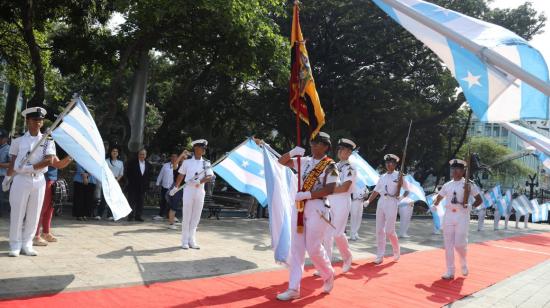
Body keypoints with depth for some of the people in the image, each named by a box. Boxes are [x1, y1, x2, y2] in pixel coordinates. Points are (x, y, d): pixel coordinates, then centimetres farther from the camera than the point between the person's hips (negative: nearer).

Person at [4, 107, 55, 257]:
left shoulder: (48, 141, 5)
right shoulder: (18, 141, 6)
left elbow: (49, 161, -7)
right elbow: (13, 162, 9)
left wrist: (30, 167, -14)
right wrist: (7, 178, 7)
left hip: (39, 181, 1)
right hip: (21, 180, -1)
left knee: (33, 214, 5)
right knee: (17, 213, 1)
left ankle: (27, 245, 15)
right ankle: (15, 246, 11)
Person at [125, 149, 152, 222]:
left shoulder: (148, 165, 8)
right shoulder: (132, 163, -1)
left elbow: (149, 175, 11)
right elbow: (127, 173, 0)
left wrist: (146, 184, 2)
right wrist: (131, 180, -6)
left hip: (143, 187, 3)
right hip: (133, 186, -3)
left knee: (140, 202, 4)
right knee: (132, 201, 0)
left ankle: (138, 216, 11)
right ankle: (131, 216, 7)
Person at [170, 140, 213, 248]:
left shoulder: (206, 163, 6)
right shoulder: (187, 162, 2)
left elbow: (209, 177, -5)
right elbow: (181, 175, 9)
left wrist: (199, 181, -20)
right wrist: (175, 188, 12)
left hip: (200, 191, 2)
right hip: (188, 190, -2)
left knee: (196, 217, 6)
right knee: (186, 216, 2)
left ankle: (192, 240, 14)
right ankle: (185, 241, 10)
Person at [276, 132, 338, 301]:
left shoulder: (330, 166, -5)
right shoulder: (305, 161, 12)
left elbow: (329, 190, -15)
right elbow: (282, 161, 15)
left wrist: (307, 194, -21)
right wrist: (292, 152, -3)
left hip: (317, 208, -6)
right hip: (299, 206, 6)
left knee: (313, 248, -3)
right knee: (296, 247, 4)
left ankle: (328, 275, 27)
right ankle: (293, 288, 9)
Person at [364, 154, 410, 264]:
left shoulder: (399, 175, 0)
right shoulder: (382, 177, 15)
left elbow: (407, 190, 1)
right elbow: (376, 191, 14)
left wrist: (401, 197, -18)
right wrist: (368, 201, 1)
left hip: (392, 203, -5)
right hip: (381, 202, 5)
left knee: (389, 231, -7)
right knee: (379, 230, 4)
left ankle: (397, 251, 19)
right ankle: (380, 255, 11)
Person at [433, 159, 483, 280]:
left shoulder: (469, 185, -1)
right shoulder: (447, 185, 10)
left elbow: (479, 200, 2)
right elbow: (438, 197, 19)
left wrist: (471, 206, -17)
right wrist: (435, 204, -2)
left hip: (462, 216, -4)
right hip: (448, 215, 4)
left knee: (460, 243, -7)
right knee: (448, 245, 2)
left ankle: (464, 263, 26)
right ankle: (450, 271, 10)